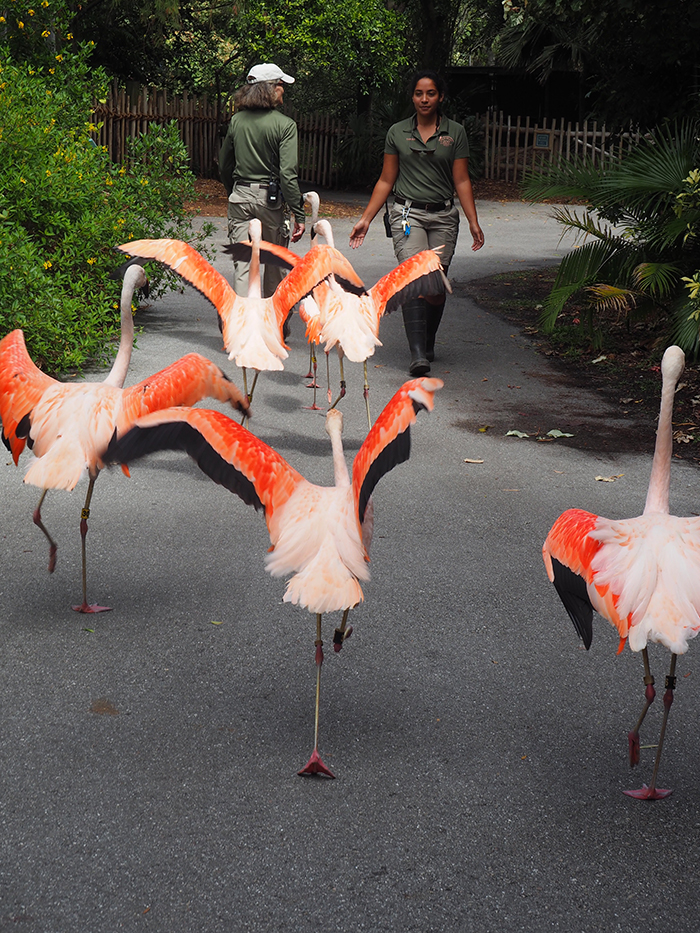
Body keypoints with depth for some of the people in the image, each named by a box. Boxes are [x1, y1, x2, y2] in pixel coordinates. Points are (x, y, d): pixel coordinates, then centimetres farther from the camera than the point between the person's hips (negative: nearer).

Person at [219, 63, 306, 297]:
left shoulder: (237, 120, 4)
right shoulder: (285, 125, -9)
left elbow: (224, 166, 12)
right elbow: (287, 174, -15)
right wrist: (299, 214, -12)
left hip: (239, 197, 3)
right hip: (269, 198, -3)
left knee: (243, 263, 1)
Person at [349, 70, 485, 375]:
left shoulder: (455, 133, 5)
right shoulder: (397, 133, 6)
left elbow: (462, 181, 4)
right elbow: (386, 181, 10)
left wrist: (473, 222, -5)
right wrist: (365, 219, 6)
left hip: (443, 216, 1)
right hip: (408, 213, -1)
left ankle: (428, 345, 25)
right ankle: (418, 354, -25)